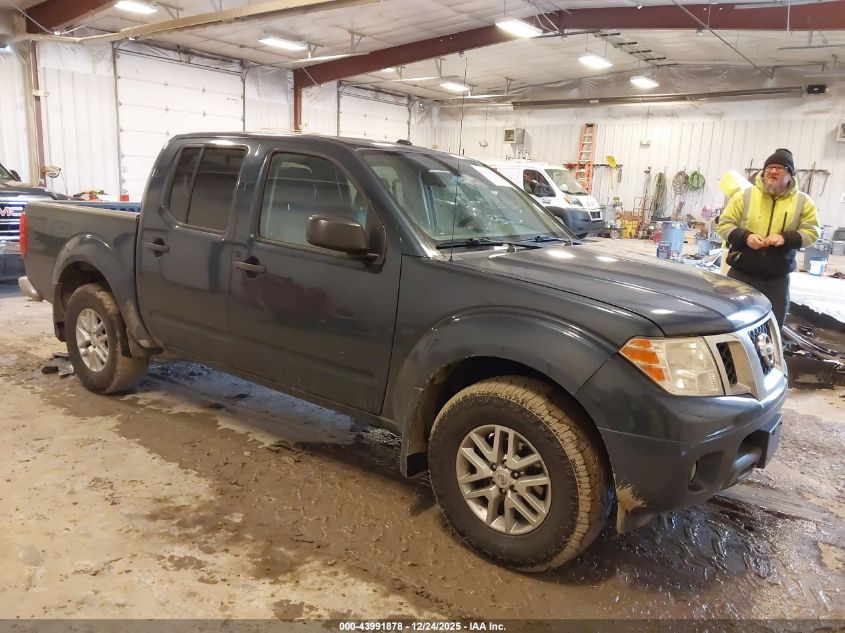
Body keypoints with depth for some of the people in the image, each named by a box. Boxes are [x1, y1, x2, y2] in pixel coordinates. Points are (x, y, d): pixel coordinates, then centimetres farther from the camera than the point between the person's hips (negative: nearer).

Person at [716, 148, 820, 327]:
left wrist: (786, 238, -17)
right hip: (741, 274, -1)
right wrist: (745, 237, -19)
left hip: (777, 279, 1)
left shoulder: (803, 201, 4)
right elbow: (724, 225, 0)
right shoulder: (744, 196, -1)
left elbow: (811, 231, 2)